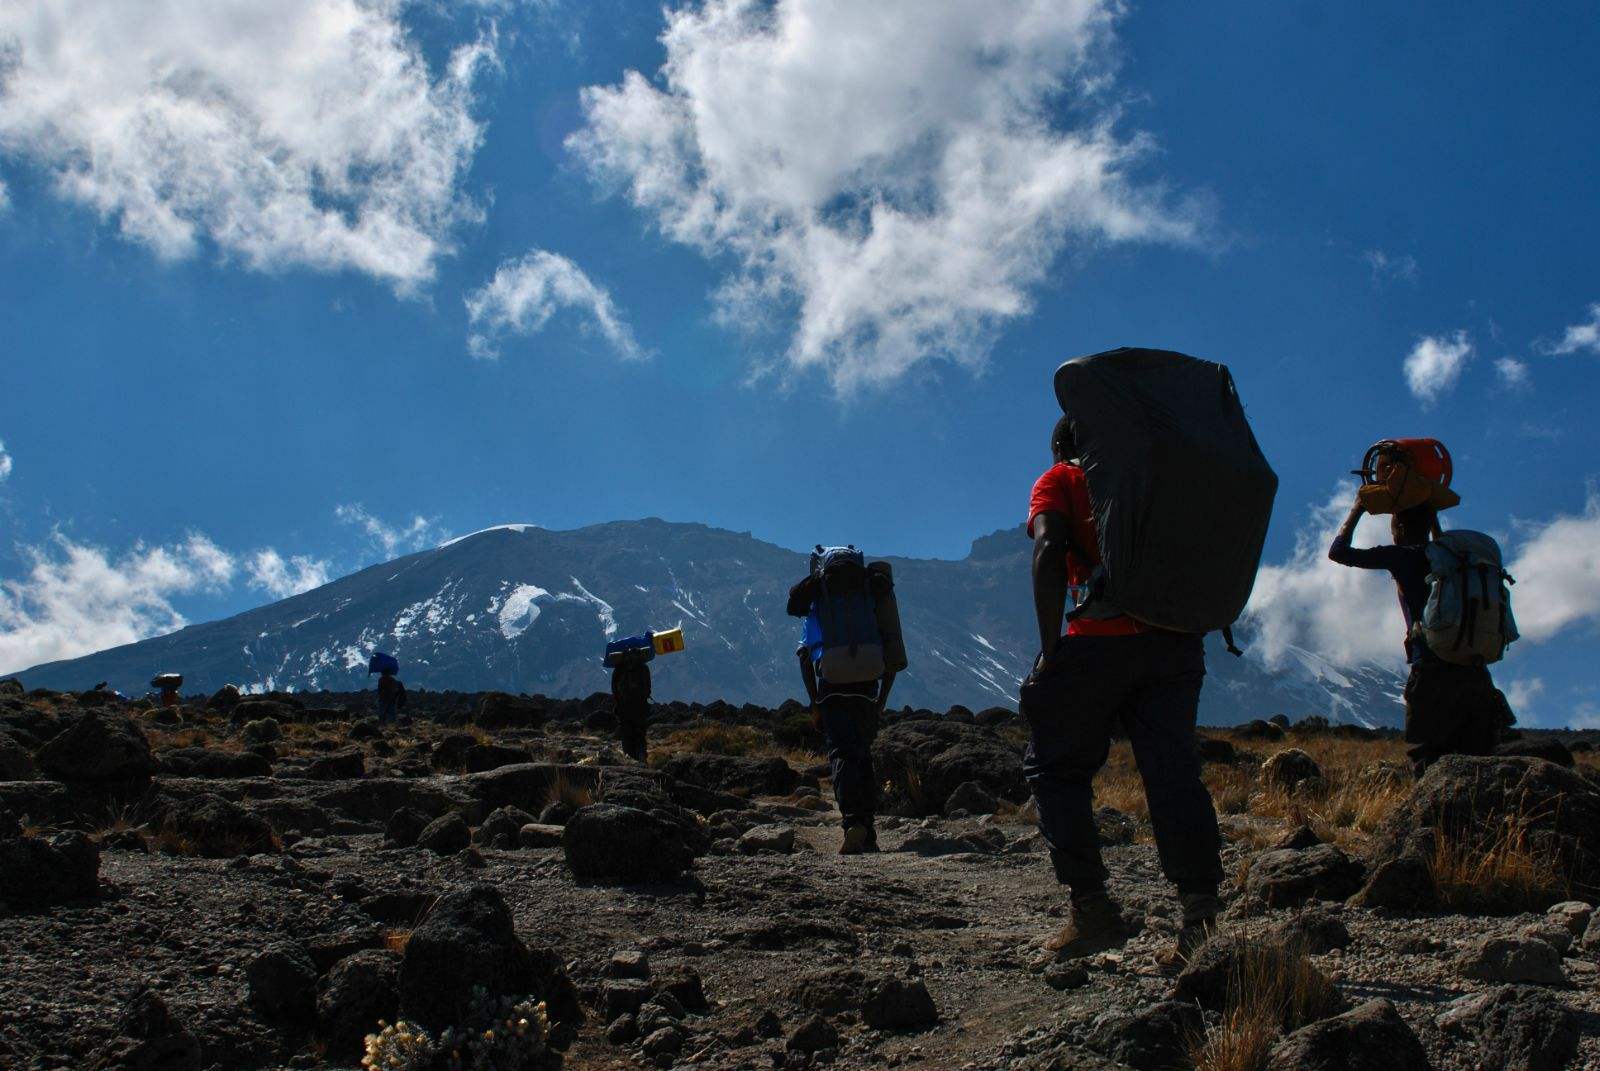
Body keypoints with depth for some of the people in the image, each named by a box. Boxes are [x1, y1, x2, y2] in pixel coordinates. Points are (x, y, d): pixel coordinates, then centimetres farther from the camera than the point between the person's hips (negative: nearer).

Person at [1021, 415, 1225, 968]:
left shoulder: (1059, 480, 10)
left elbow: (1049, 549, -8)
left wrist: (1051, 649, -12)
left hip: (1100, 640, -4)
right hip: (1176, 642, 4)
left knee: (1054, 768, 9)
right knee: (1173, 772, 2)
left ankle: (1093, 909, 1)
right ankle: (1201, 915, -13)